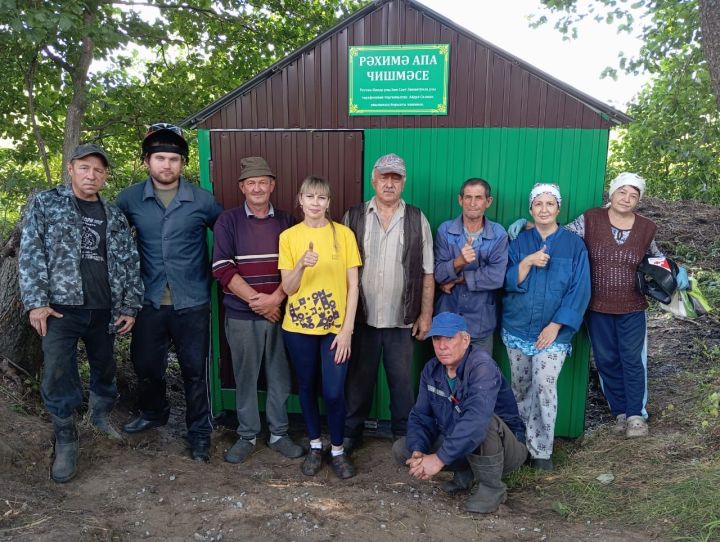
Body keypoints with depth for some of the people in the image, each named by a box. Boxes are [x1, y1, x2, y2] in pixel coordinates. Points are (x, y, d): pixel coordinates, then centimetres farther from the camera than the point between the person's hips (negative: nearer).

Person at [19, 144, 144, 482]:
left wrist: (130, 307, 5)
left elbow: (129, 263, 10)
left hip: (104, 310, 3)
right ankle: (65, 441, 15)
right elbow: (30, 254, -4)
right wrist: (36, 302, -12)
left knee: (105, 369, 15)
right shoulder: (45, 204, 2)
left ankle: (100, 415, 40)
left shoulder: (115, 217, 10)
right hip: (60, 308, -3)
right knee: (58, 376, -3)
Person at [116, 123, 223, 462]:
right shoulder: (130, 199, -1)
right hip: (149, 302, 2)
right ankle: (153, 412, 45)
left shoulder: (202, 200, -5)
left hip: (192, 303, -2)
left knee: (195, 370, 7)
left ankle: (199, 432, 25)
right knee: (145, 366, 17)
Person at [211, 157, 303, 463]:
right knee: (245, 378, 9)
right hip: (241, 316, -1)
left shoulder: (286, 222, 5)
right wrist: (256, 299, -13)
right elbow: (222, 268, -8)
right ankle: (247, 436, 26)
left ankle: (279, 434, 26)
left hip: (279, 313, 1)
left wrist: (275, 299, -13)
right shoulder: (228, 222, 0)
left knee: (280, 377, 9)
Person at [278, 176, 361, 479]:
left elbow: (353, 285, -3)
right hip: (298, 327, 2)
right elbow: (288, 288, -3)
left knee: (334, 393, -2)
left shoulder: (343, 234, -2)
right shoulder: (288, 236, 0)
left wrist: (347, 329, -8)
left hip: (335, 327, -1)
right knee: (307, 388, 13)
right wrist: (301, 265, -22)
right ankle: (315, 446, 33)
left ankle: (338, 450, 21)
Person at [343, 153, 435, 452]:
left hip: (402, 319, 0)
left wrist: (426, 314, 0)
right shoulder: (354, 216, 1)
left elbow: (427, 274, 3)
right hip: (362, 317, 0)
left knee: (402, 380, 12)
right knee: (359, 379, 13)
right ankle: (351, 433, 31)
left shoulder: (417, 220, 1)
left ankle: (404, 435, 30)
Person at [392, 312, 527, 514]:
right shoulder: (431, 369, -3)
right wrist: (418, 451, -21)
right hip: (457, 447, 6)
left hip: (506, 447, -6)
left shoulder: (482, 366, -26)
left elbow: (477, 420, -41)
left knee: (484, 424, -39)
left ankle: (491, 487, -11)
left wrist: (440, 458, -40)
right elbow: (419, 416, -1)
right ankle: (466, 473, 9)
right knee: (401, 450, -7)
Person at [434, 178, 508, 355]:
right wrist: (459, 262, -29)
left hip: (481, 323, -1)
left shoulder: (499, 234, -6)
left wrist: (457, 279, -11)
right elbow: (438, 274, -10)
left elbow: (496, 277, -15)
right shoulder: (445, 230, -5)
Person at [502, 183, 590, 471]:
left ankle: (542, 450, 2)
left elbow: (579, 290, -5)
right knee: (520, 385, 10)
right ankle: (522, 441, 27)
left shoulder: (574, 244, 0)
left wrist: (556, 325, -11)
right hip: (517, 327, 3)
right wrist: (527, 262, -18)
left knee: (544, 385, -13)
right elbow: (508, 283, -1)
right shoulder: (520, 241, 5)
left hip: (553, 330, -2)